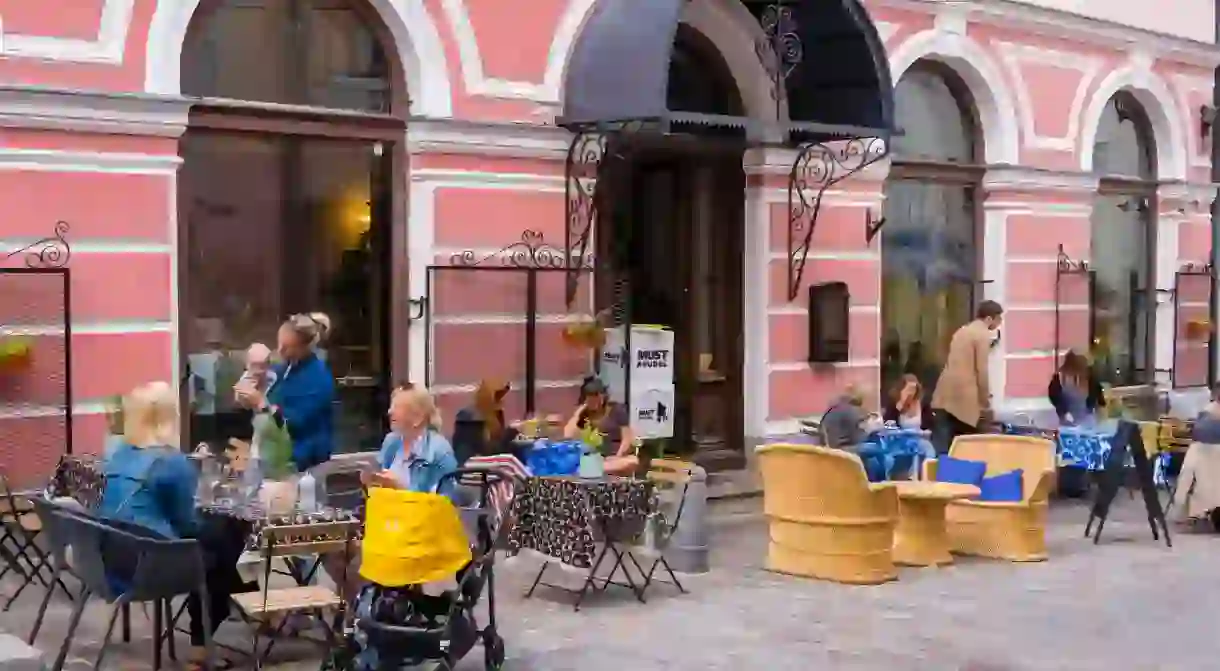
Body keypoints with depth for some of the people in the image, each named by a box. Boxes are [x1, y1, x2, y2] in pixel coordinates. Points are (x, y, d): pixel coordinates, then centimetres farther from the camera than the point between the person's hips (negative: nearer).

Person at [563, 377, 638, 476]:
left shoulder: (617, 410, 6)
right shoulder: (583, 414, 12)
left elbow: (627, 439, -1)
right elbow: (568, 436, -3)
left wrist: (617, 458, -15)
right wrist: (578, 412, -2)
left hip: (614, 458, -1)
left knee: (633, 462, -38)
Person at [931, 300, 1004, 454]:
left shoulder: (962, 331, 20)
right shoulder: (983, 335, -6)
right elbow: (981, 371, -11)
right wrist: (986, 403, -4)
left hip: (945, 395, 7)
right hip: (964, 398, -7)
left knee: (941, 449, 0)